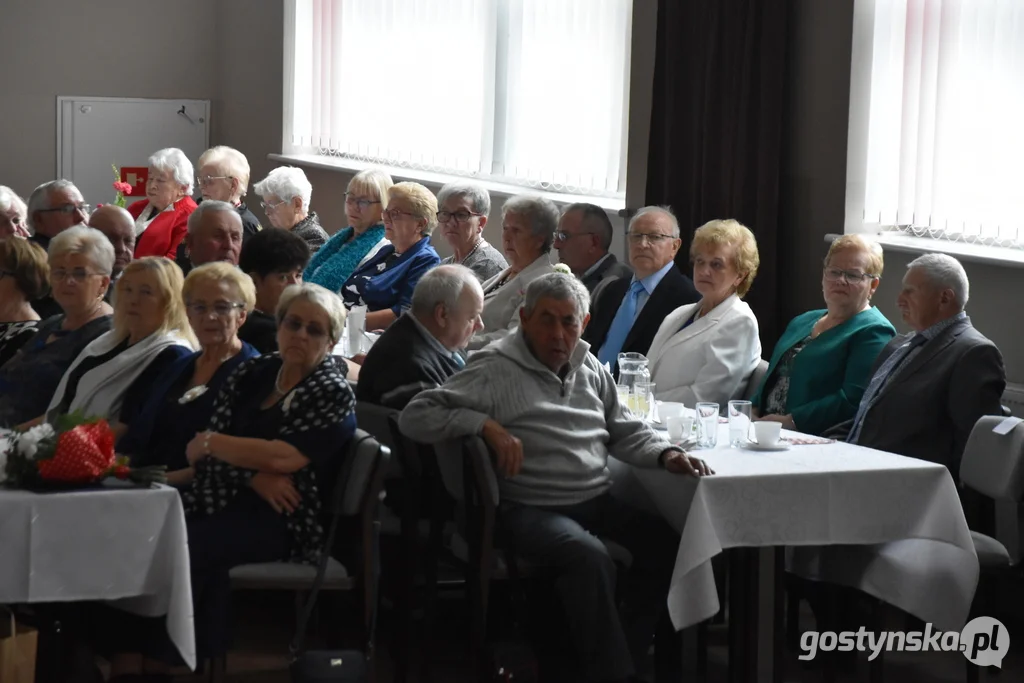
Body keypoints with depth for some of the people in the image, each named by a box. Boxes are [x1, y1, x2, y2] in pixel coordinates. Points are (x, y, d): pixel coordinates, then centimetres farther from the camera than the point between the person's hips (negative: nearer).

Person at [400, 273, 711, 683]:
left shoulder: (589, 368, 16)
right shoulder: (495, 370, -4)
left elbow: (625, 431, 24)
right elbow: (415, 418, -10)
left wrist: (665, 454, 4)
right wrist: (486, 425, -20)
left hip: (599, 502, 7)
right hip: (531, 510, -7)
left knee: (667, 543, -17)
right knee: (590, 557, -35)